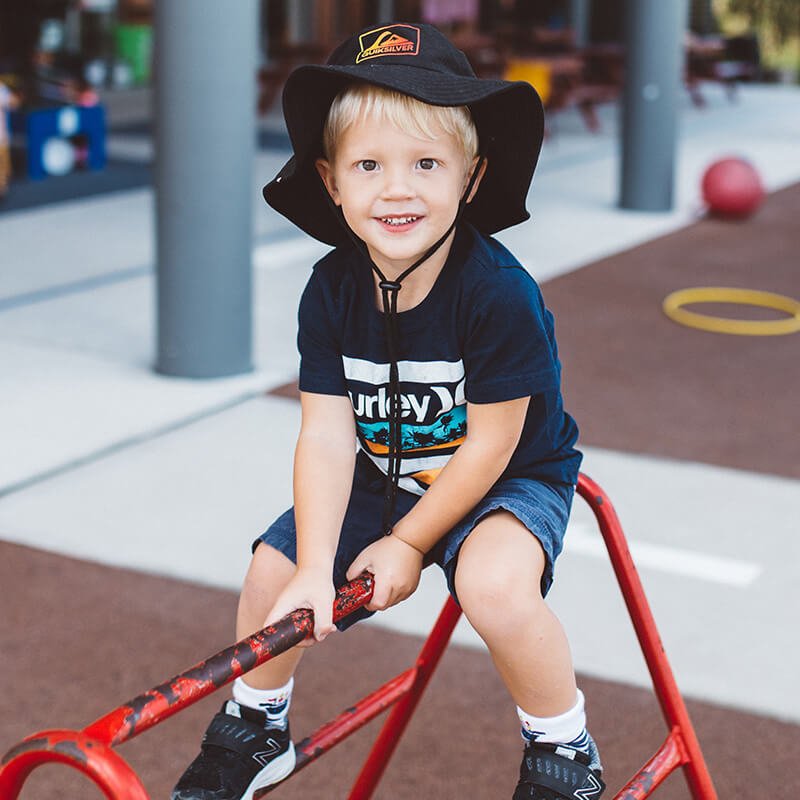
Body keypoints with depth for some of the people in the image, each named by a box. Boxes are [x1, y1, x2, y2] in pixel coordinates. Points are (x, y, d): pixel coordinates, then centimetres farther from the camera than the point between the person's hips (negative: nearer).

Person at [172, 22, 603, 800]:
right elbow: (326, 435, -15)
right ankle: (254, 729, 28)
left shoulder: (499, 293, -29)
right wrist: (315, 567, -23)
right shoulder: (332, 290, -14)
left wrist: (406, 544, -16)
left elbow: (489, 445, -23)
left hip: (510, 480, -5)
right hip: (385, 478, 5)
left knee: (495, 585, -33)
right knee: (273, 572, -1)